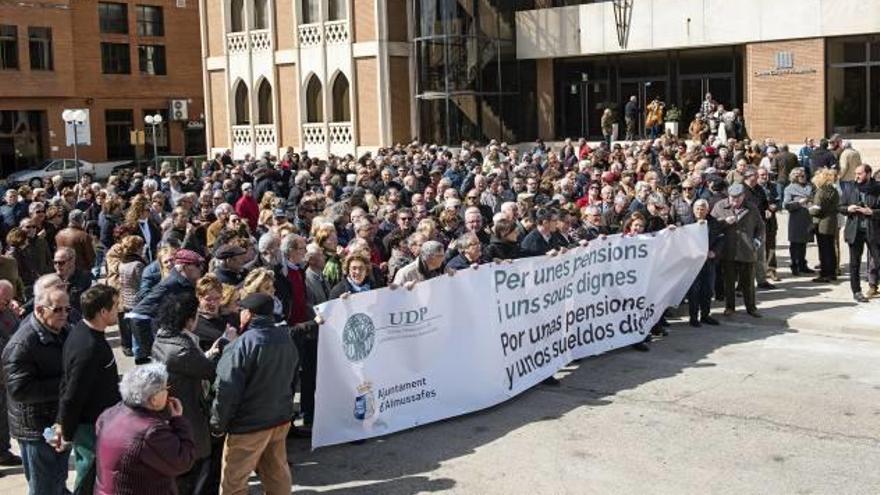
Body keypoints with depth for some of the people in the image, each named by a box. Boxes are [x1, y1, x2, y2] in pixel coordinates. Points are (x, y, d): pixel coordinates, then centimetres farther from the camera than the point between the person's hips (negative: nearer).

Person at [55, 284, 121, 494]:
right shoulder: (88, 348, -31)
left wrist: (62, 422, 11)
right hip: (90, 427, -9)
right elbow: (72, 395, -25)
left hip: (96, 421, 9)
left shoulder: (83, 331, 1)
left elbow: (68, 382, 8)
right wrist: (67, 433, -13)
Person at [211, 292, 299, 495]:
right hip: (281, 418, 7)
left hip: (249, 424, -7)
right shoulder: (286, 338, 3)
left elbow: (227, 390, -19)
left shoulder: (243, 344, -20)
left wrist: (218, 424, -7)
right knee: (277, 474, 18)